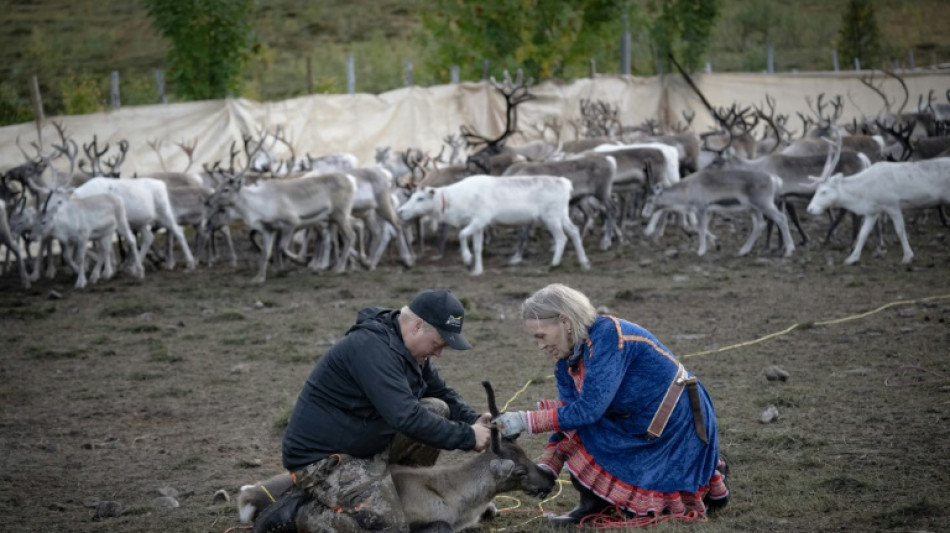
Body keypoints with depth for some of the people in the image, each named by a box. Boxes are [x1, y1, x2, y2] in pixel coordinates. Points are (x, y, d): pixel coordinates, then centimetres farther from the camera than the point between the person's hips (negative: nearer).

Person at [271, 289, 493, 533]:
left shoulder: (408, 346, 4)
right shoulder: (372, 347, -27)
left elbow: (442, 394, 15)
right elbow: (407, 419, -34)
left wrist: (474, 420, -5)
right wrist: (468, 437, -26)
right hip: (321, 458, -10)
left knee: (437, 410, 3)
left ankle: (404, 489, 9)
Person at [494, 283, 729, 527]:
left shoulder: (608, 336, -28)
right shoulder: (567, 359, -3)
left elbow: (589, 409, -32)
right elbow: (566, 416, -1)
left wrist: (527, 421, -30)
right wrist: (546, 467, -14)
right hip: (639, 428, 8)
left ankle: (709, 475, 16)